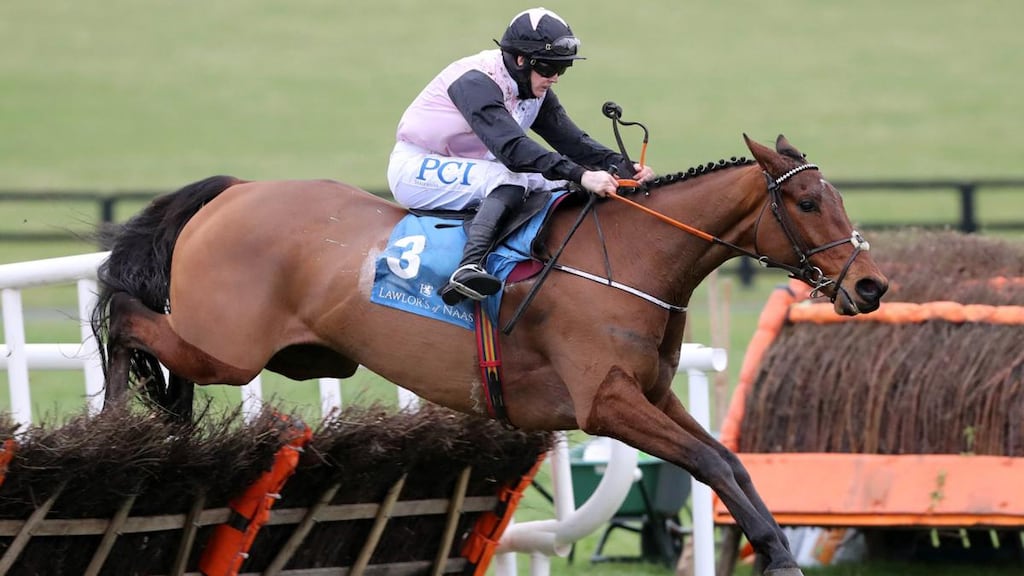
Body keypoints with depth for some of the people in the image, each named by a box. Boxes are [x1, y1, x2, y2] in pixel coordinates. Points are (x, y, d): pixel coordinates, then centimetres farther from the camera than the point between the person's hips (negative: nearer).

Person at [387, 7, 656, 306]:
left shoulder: (534, 91, 0)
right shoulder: (476, 82, -28)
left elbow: (570, 139, -4)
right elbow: (512, 148, -39)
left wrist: (622, 166, -21)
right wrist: (580, 174, -47)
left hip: (468, 166, 9)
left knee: (559, 186, -3)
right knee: (511, 180, -33)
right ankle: (469, 267, -48)